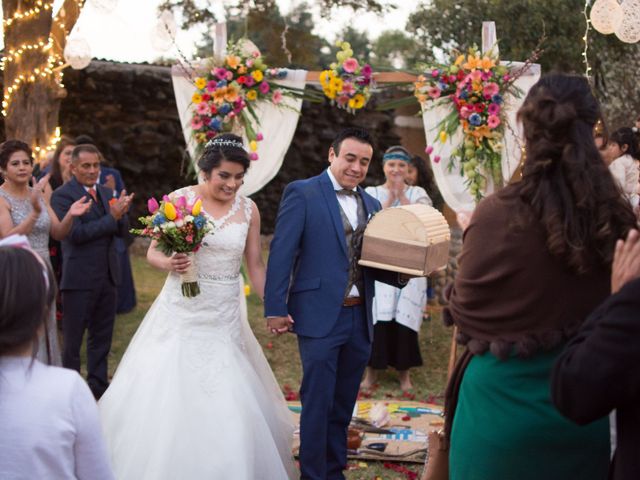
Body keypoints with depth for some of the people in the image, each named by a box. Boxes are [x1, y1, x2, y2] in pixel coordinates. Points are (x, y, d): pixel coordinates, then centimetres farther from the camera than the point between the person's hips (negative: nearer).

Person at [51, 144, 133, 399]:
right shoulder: (62, 195, -11)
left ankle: (98, 383, 30)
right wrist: (112, 216, -22)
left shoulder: (106, 192, 10)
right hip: (79, 279, -7)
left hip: (107, 276, 7)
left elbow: (122, 230, 6)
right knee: (73, 338, 5)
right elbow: (76, 234, -21)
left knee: (102, 335, 17)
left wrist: (120, 212, -15)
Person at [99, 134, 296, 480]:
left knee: (228, 404, 2)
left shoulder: (248, 209, 2)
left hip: (225, 318, 2)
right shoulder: (180, 200, -5)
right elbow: (153, 252, 0)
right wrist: (169, 263, -22)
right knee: (167, 395, 0)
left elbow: (255, 264, 9)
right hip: (182, 312, -2)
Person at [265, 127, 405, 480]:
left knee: (342, 405, 15)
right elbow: (281, 254, -9)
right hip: (320, 317, -6)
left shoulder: (371, 205, 14)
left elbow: (371, 264, 15)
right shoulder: (301, 193, -5)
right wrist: (275, 310, -13)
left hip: (360, 319, 6)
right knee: (317, 404, 0)